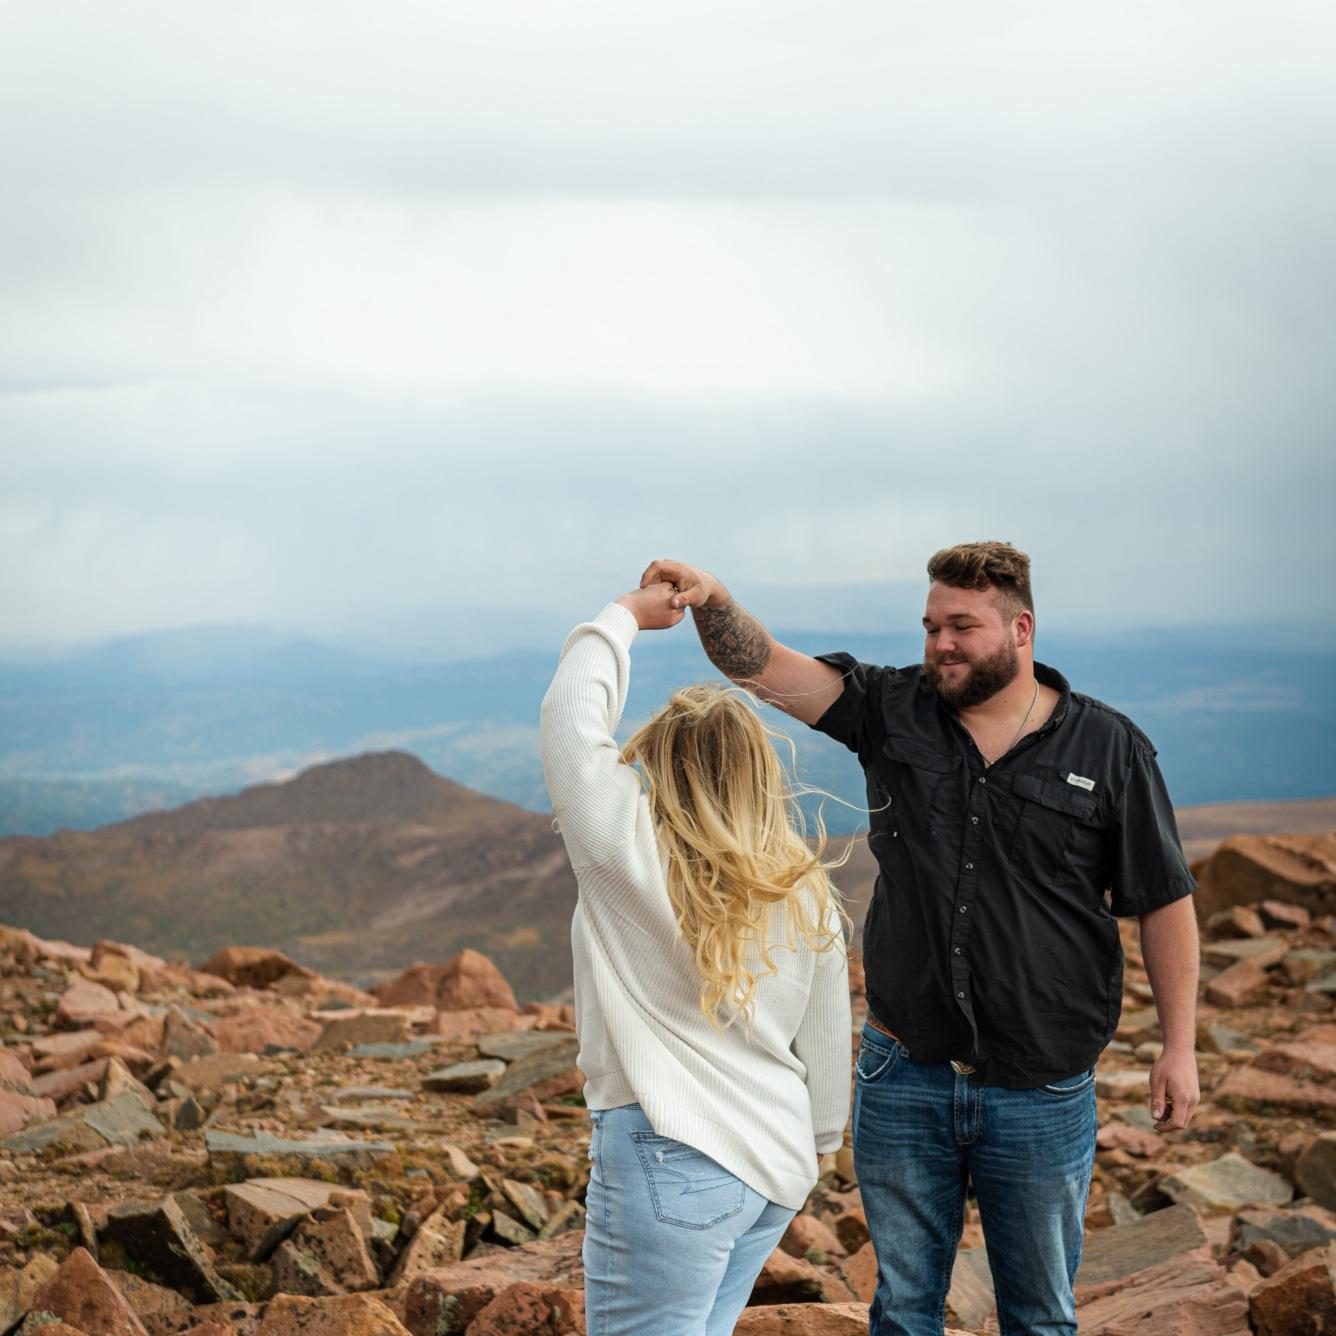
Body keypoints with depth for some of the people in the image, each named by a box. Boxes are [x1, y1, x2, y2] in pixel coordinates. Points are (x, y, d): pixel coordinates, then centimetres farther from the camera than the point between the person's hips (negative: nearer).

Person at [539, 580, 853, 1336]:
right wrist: (815, 1144, 27)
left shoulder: (632, 852, -11)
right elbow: (827, 1040, 14)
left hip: (672, 1159, -7)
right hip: (775, 1166, 7)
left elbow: (571, 714, -5)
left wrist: (626, 615, 7)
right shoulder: (809, 892, 6)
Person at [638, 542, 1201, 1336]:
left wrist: (1179, 1046, -4)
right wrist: (713, 601, -31)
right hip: (904, 1080, 2)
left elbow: (1165, 903, -1)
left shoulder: (1109, 750, -5)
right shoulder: (895, 711, 0)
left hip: (1042, 1093, -2)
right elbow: (765, 668, -11)